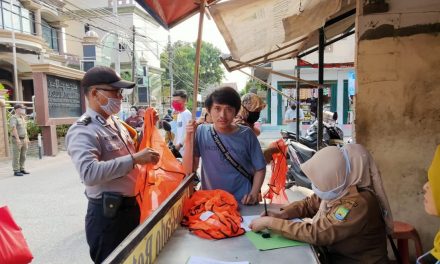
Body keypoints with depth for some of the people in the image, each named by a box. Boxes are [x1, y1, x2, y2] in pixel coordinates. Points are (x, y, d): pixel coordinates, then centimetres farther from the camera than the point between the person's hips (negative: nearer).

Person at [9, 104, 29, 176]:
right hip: (16, 140, -8)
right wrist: (17, 139, -30)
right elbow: (14, 129, -23)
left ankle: (22, 169, 19)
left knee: (23, 156, 11)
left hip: (23, 140, 8)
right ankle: (16, 171, 2)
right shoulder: (13, 118, -12)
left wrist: (27, 139, 18)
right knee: (16, 156, -3)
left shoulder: (22, 118, 14)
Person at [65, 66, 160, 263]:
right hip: (107, 213, -9)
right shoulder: (83, 131, -21)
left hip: (131, 206, 9)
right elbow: (89, 173, -36)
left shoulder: (115, 122, 8)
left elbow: (131, 149, 23)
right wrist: (134, 159, -33)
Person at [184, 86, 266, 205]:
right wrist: (189, 141, -14)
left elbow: (260, 168, 3)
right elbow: (189, 170, -4)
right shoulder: (202, 132, -3)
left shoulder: (246, 134, -5)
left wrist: (254, 194, -11)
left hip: (243, 201, -1)